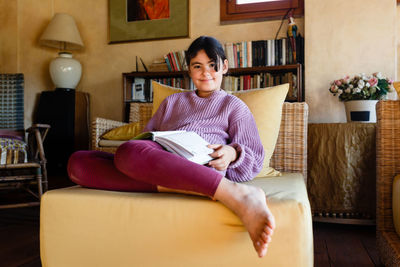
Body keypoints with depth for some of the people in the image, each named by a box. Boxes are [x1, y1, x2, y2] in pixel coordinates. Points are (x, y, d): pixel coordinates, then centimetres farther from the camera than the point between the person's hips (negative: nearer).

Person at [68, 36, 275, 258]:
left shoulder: (234, 106, 21)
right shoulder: (172, 101, 34)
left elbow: (255, 158, 13)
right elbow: (147, 135, 26)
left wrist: (233, 153, -11)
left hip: (199, 166, -4)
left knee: (129, 152, -36)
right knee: (77, 162, -19)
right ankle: (164, 185, -34)